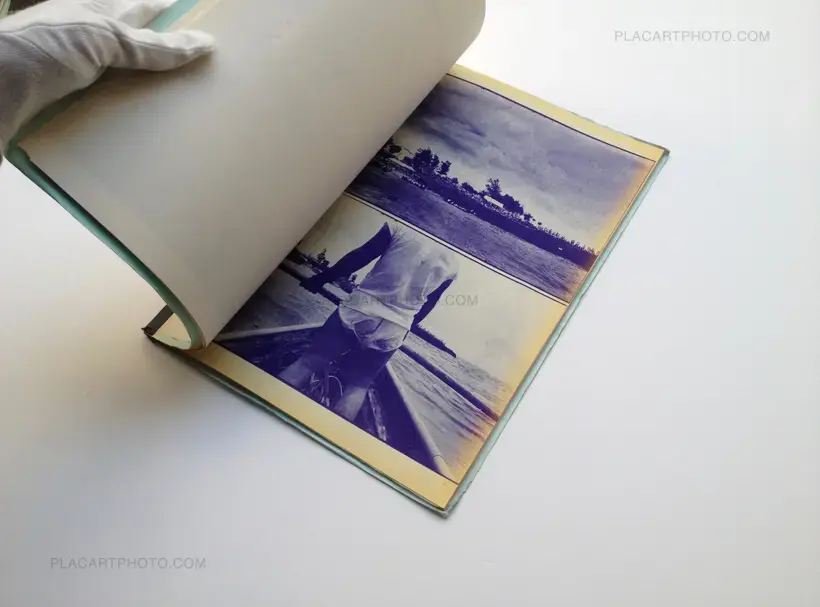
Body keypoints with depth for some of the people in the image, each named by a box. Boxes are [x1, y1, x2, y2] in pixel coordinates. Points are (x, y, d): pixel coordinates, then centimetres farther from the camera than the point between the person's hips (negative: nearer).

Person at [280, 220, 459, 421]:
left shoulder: (400, 229, -5)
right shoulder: (451, 263, 4)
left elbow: (358, 257, -4)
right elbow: (426, 306, 12)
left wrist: (321, 278, 7)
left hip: (357, 312, -2)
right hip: (392, 333, 2)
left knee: (309, 361, 9)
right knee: (357, 386, 16)